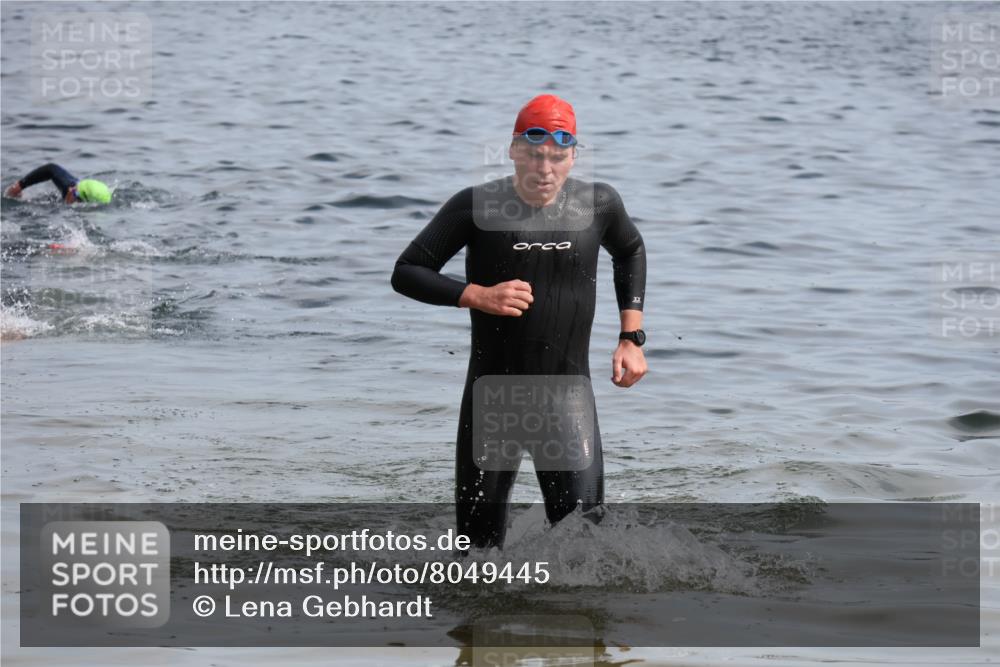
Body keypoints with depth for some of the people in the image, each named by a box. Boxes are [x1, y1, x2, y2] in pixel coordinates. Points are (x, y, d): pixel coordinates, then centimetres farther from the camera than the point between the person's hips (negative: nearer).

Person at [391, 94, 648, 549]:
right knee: (480, 538, 7)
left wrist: (632, 338, 13)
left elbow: (630, 252, 22)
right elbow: (406, 273, -3)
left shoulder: (598, 204, 0)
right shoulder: (477, 207, -7)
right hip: (492, 393, 0)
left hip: (568, 392, 0)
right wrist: (478, 295, -18)